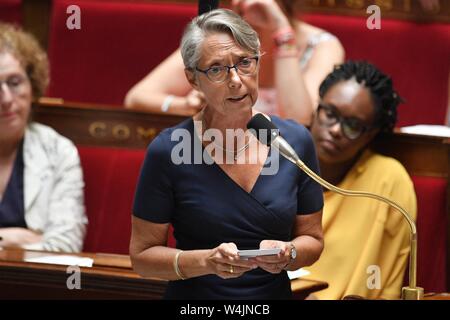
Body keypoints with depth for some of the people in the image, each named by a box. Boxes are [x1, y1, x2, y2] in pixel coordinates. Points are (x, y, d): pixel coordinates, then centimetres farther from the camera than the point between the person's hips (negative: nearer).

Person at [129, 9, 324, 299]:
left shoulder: (296, 141, -5)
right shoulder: (168, 150, -13)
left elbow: (312, 240, 4)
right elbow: (142, 254, -9)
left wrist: (287, 254, -16)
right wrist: (206, 261, -23)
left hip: (275, 292, 3)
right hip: (193, 298, -2)